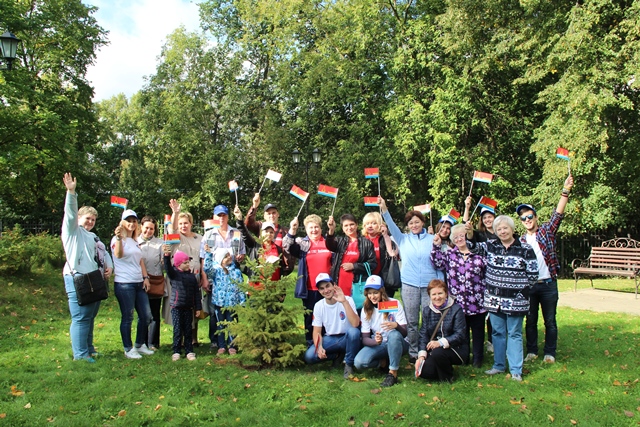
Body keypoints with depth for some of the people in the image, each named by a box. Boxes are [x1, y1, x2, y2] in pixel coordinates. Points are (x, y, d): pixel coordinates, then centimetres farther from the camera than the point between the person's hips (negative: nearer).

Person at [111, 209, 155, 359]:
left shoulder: (135, 241, 17)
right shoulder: (118, 239, -7)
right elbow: (118, 254, -28)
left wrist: (145, 277, 9)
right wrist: (119, 238, -44)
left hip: (139, 283, 8)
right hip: (124, 284, -8)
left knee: (146, 316, 10)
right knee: (127, 318, 0)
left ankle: (140, 345, 26)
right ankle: (128, 349, 12)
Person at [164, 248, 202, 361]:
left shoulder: (192, 276, 6)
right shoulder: (174, 274, -3)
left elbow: (196, 292, 8)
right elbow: (168, 267, -26)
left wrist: (198, 307, 6)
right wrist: (167, 255, -44)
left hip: (188, 307, 3)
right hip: (176, 306, -3)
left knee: (188, 330, 8)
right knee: (177, 330, 0)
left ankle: (189, 351, 16)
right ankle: (176, 352, 10)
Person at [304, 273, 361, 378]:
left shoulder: (347, 300, -15)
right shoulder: (318, 306, -5)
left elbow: (355, 324, -30)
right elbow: (317, 331, -2)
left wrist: (344, 302, -37)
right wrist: (319, 347, -22)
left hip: (347, 339, -3)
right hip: (330, 339, 3)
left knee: (353, 331, -37)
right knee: (309, 356, -21)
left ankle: (349, 364, -12)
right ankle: (337, 355, 8)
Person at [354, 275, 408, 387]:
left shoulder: (394, 304, -11)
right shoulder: (366, 310, -3)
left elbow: (404, 333, -16)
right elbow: (365, 339, -7)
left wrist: (396, 325, -40)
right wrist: (375, 341, -30)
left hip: (397, 343, -2)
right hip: (376, 345, 3)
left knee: (394, 334, -38)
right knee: (359, 362, -26)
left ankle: (393, 373, -24)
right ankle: (384, 362, 2)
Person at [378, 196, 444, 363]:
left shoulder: (432, 239, 6)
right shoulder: (403, 239, 9)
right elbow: (391, 225, -6)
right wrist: (384, 209, -20)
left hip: (430, 285, -1)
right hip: (409, 285, 1)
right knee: (411, 322, 5)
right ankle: (413, 352, 16)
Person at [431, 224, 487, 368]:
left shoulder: (478, 254, 4)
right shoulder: (449, 255, 9)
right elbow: (438, 262, -7)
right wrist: (436, 246, -13)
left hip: (477, 302, -1)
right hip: (458, 302, 1)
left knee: (478, 330, 7)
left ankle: (478, 358, 19)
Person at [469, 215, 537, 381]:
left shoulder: (525, 249, -4)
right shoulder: (490, 246, 5)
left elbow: (533, 274, -3)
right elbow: (472, 247, 0)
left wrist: (520, 289, -5)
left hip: (515, 300, -3)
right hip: (494, 299, 3)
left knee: (514, 334, 4)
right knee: (498, 332, 13)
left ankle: (516, 370, 10)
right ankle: (499, 365, 25)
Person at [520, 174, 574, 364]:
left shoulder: (547, 231, -1)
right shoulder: (520, 240, 7)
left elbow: (558, 214, -16)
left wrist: (565, 191, -28)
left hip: (548, 283, -2)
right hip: (528, 285, 2)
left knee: (550, 321, 6)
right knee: (530, 320, 11)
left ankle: (550, 352, 17)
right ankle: (531, 351, 23)